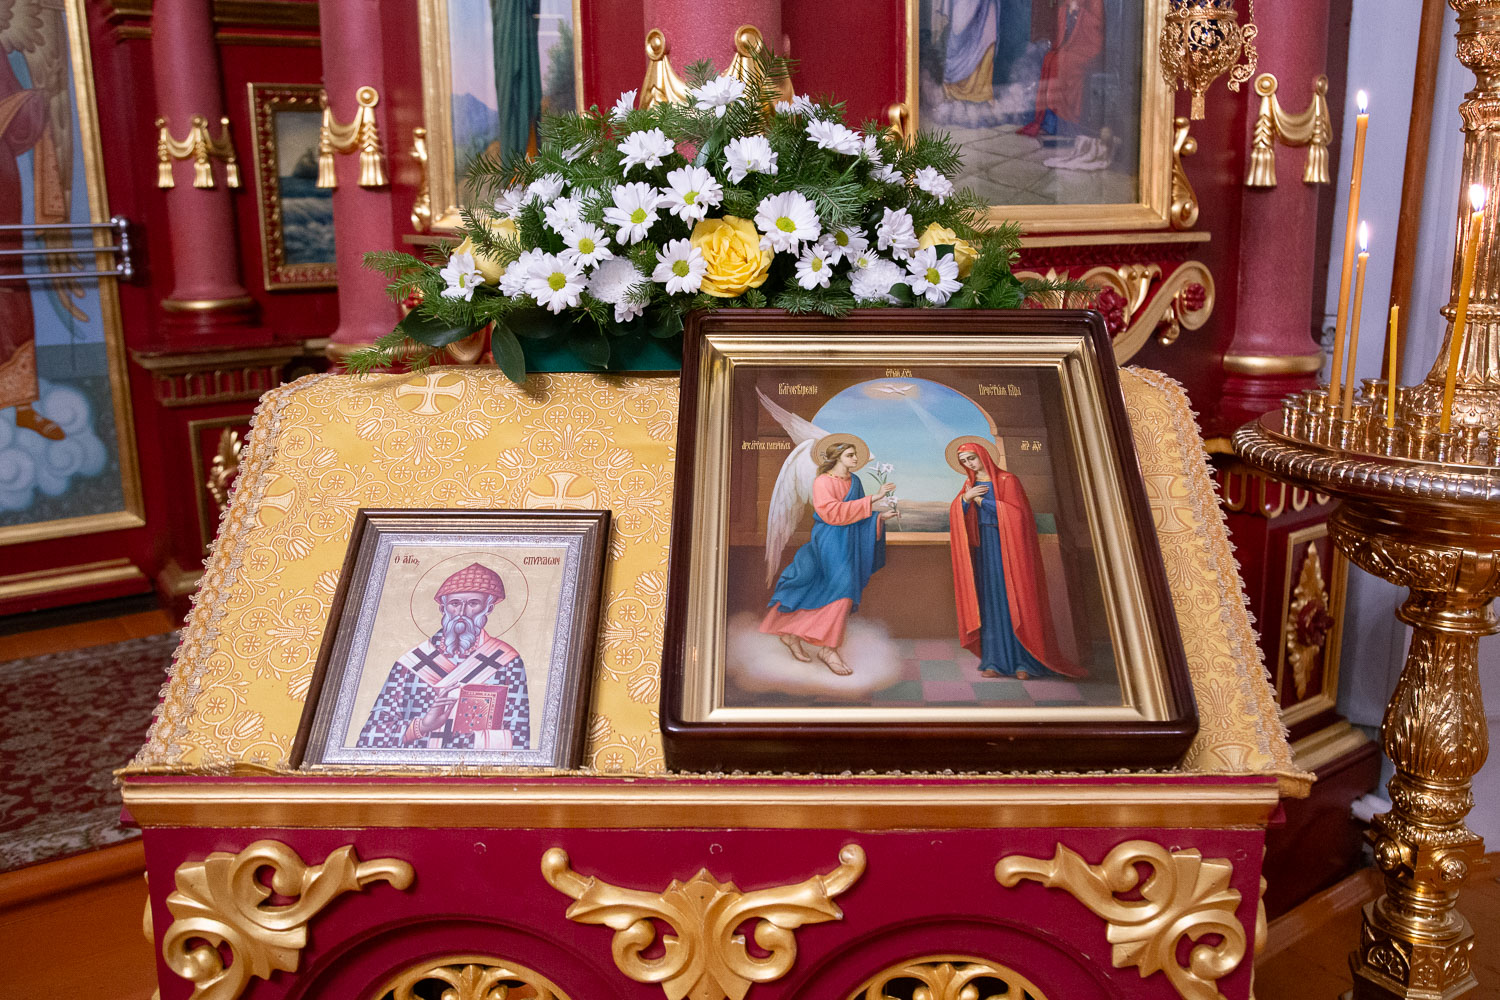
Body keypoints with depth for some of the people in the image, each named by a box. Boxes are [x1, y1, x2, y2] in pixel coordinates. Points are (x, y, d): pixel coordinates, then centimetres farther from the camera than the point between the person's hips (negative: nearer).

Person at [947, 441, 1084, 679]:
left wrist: (982, 501, -11)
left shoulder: (1006, 480, -6)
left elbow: (1015, 512, -17)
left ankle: (1024, 660, -1)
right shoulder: (970, 485, 12)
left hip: (1006, 546, -5)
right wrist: (965, 499, -15)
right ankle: (996, 661, 4)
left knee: (1013, 599, -6)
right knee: (990, 601, 3)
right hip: (984, 547, 5)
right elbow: (956, 515, 5)